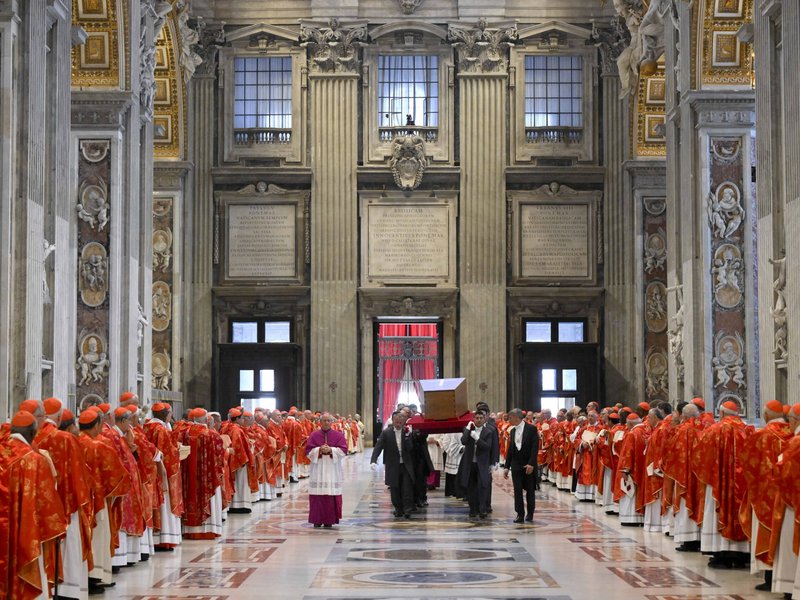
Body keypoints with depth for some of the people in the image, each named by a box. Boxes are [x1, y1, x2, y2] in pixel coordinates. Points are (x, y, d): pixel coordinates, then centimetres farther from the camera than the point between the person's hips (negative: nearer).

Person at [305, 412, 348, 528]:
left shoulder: (338, 435, 6)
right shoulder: (314, 435, 7)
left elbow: (343, 450, -2)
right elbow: (308, 451, 2)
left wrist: (331, 450, -14)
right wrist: (319, 450, -14)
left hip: (332, 470, 0)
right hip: (318, 470, 0)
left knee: (331, 495, -3)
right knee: (317, 496, -2)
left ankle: (329, 520, 3)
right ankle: (317, 520, 3)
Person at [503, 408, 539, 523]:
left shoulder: (531, 429, -8)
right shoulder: (512, 431, 10)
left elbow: (535, 447, -13)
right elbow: (510, 449, 13)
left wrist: (531, 464, -21)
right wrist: (507, 467, 10)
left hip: (529, 466, -4)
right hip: (516, 465, 4)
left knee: (530, 490, 5)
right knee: (517, 490, -1)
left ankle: (530, 513, 17)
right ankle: (520, 514, 1)